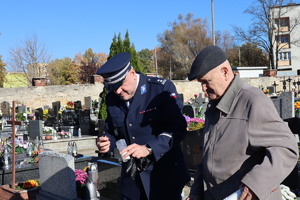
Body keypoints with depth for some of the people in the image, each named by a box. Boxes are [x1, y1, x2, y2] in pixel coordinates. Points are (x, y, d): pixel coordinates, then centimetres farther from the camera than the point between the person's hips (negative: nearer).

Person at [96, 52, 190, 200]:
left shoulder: (162, 88, -13)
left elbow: (177, 128, -18)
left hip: (164, 175, -4)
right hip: (131, 177, 4)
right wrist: (107, 142, -8)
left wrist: (148, 149, -29)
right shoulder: (112, 99, 3)